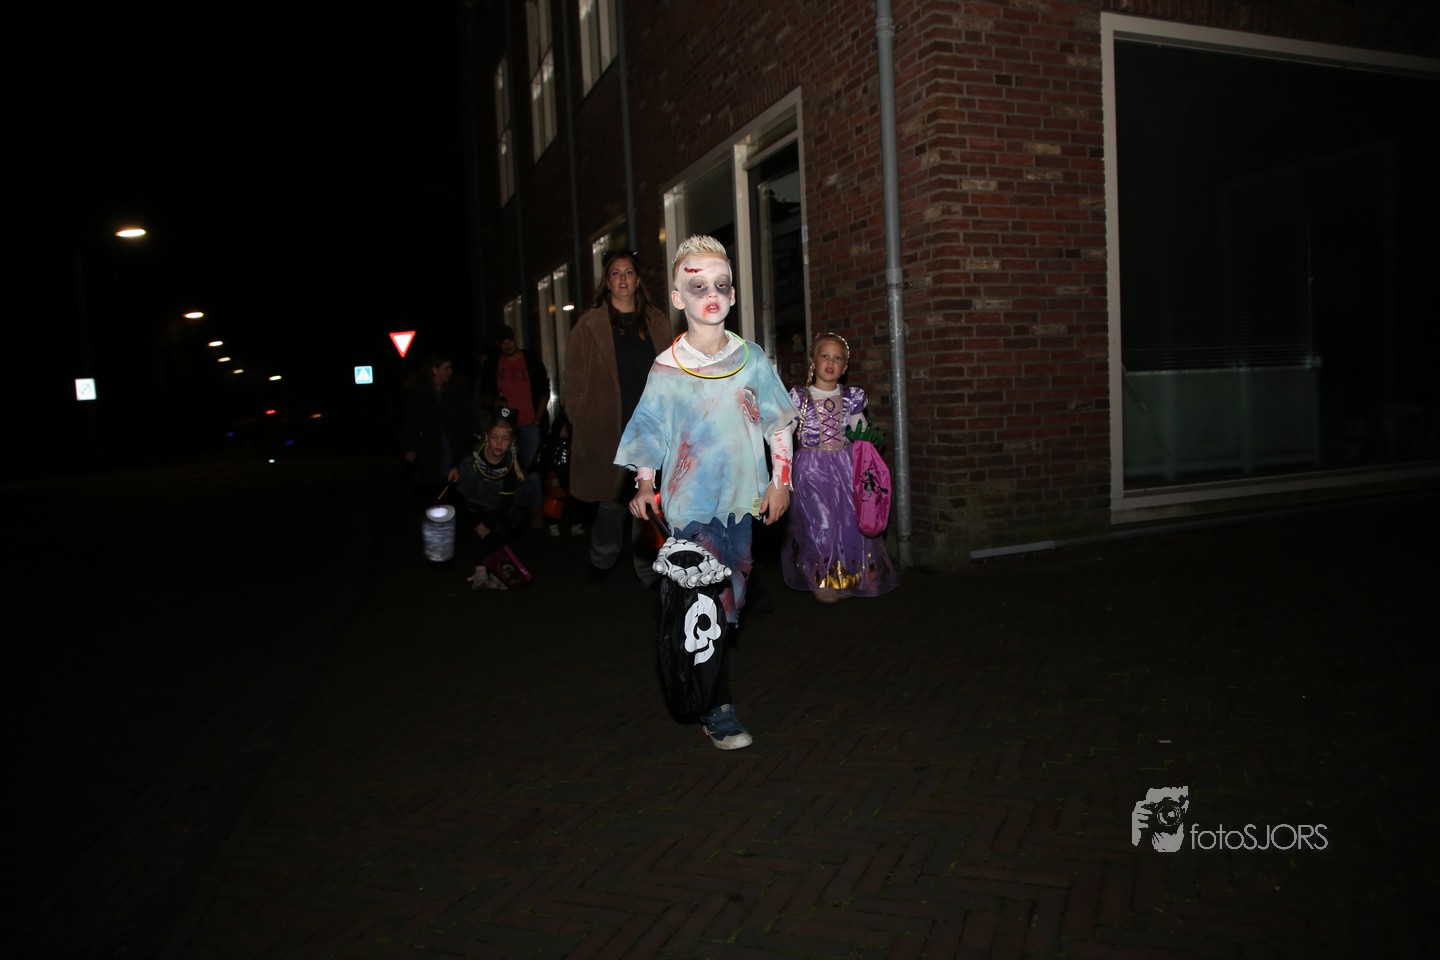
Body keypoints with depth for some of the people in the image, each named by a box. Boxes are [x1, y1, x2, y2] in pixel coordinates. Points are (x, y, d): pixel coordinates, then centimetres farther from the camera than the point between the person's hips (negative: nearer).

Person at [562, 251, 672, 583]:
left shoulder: (657, 322, 12)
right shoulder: (590, 324, 4)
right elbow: (575, 377, 2)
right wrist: (582, 420, -4)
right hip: (609, 429, -2)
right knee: (612, 499, 1)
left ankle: (649, 569, 14)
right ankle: (602, 562, 21)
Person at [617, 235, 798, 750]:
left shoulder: (750, 357, 3)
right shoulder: (667, 369, -6)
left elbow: (778, 422, 9)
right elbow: (649, 432, 0)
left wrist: (781, 481, 5)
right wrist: (644, 486, -11)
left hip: (743, 500, 4)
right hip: (693, 503, -4)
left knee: (733, 601, 13)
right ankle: (718, 712, 9)